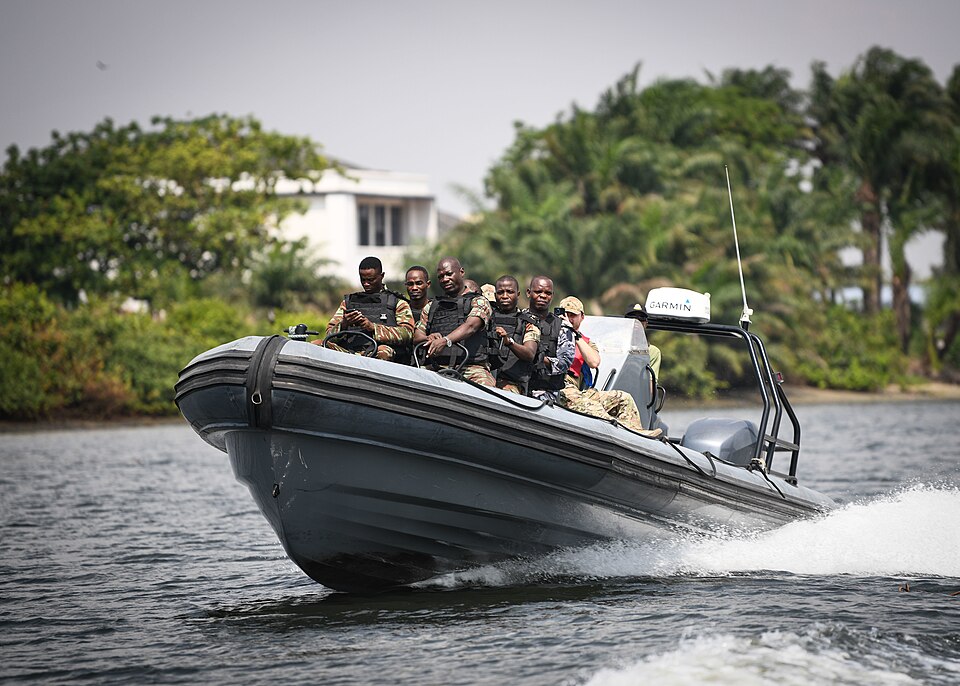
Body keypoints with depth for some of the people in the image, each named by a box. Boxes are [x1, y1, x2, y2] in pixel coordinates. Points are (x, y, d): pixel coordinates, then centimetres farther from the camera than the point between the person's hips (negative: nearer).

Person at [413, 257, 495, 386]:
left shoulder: (478, 302, 10)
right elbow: (416, 338, 18)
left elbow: (470, 326, -9)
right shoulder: (431, 307, 26)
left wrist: (445, 341, -27)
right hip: (437, 367, 3)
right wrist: (429, 338, -8)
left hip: (471, 367, -3)